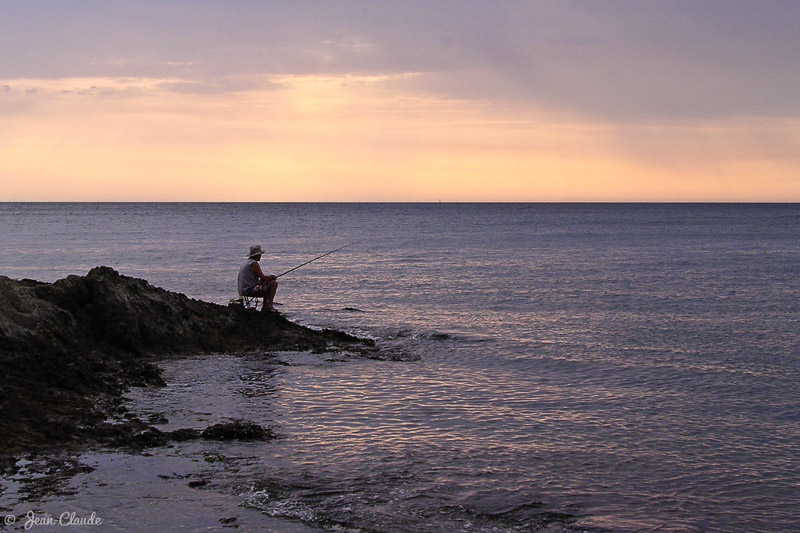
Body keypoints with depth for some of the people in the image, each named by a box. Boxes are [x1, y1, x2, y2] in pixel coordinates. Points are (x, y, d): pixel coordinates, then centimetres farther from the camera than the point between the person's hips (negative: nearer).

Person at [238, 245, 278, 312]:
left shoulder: (245, 262, 18)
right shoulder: (254, 263, -14)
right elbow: (263, 278, -16)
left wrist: (269, 277, 15)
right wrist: (271, 277, 3)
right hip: (250, 290, -10)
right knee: (274, 283, -9)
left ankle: (265, 308, 23)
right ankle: (269, 306, -12)